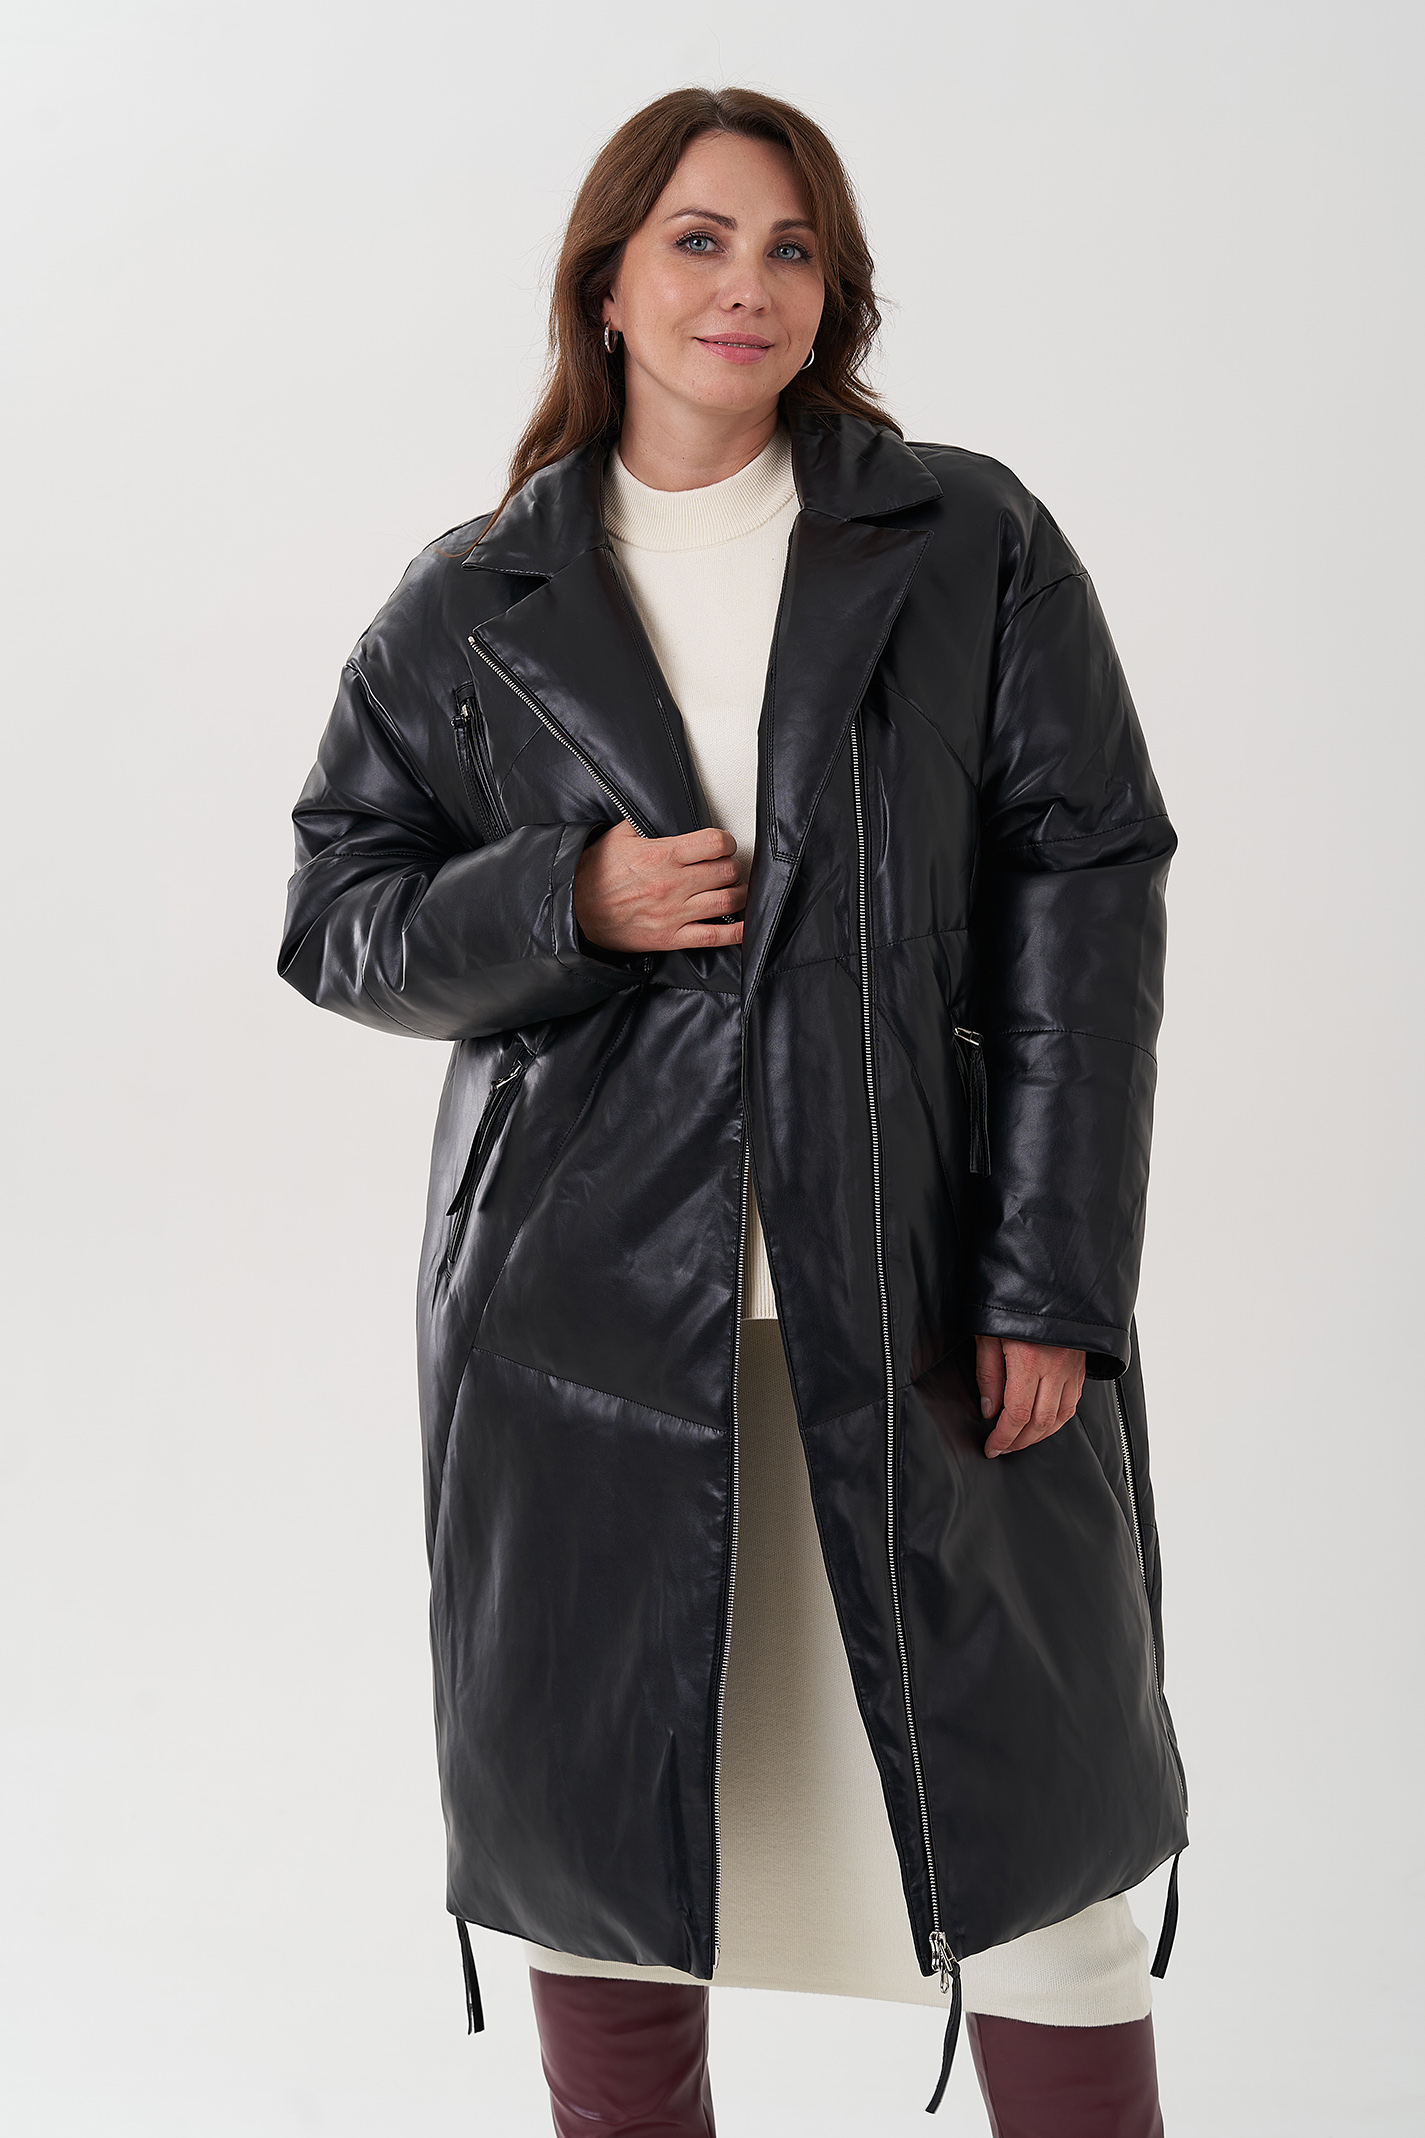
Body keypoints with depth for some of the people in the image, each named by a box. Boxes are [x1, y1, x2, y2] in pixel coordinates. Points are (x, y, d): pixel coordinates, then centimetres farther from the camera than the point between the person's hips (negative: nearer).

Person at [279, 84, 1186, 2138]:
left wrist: (1054, 1283, -7)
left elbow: (1088, 903, 0)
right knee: (595, 1819, 10)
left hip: (922, 1307, -1)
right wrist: (564, 902, -10)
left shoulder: (970, 546, 4)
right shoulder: (471, 612, 8)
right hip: (588, 1302, 2)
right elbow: (337, 916, 11)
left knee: (1022, 1818, 3)